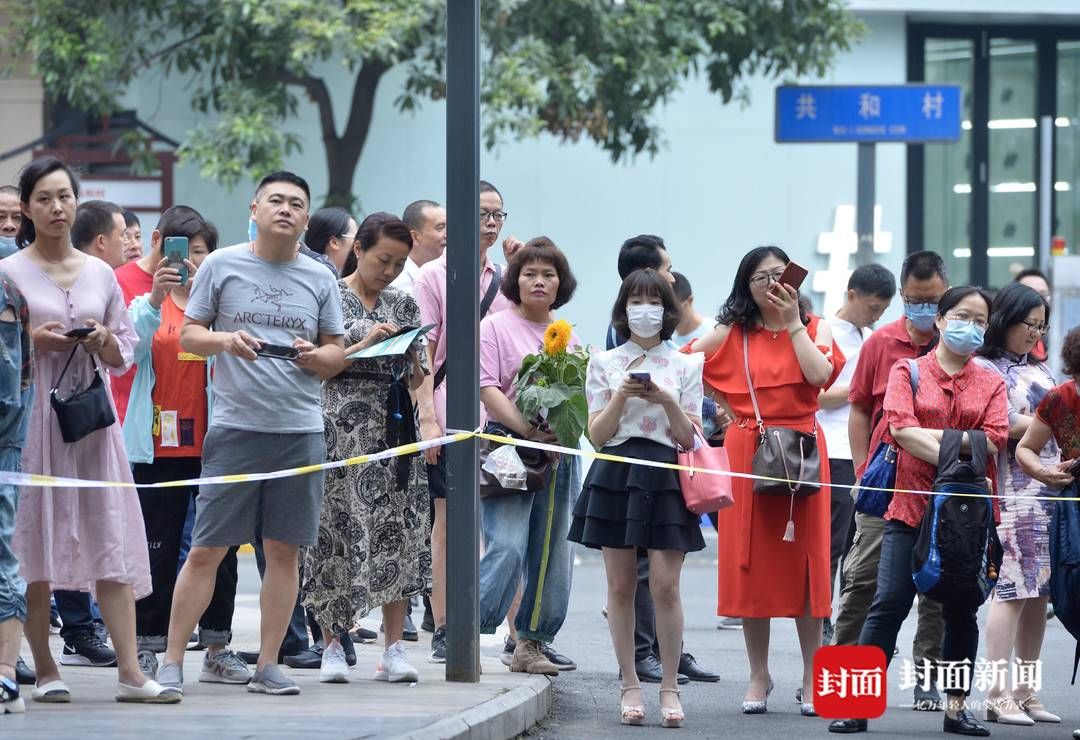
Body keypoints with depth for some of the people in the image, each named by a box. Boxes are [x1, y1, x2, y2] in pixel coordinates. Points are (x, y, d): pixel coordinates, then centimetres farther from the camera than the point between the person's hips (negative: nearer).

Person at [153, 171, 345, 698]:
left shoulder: (318, 279, 11)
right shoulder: (221, 266, 5)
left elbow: (337, 354, 14)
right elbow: (189, 335, 7)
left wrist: (315, 356, -8)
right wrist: (225, 340, -13)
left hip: (300, 430, 3)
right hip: (234, 427, -3)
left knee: (284, 551, 4)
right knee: (206, 550, -4)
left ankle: (267, 665, 11)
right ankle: (171, 662, 2)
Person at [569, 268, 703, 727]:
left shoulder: (686, 366, 8)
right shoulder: (604, 364, 9)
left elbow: (689, 438, 4)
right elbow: (597, 435, 4)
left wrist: (667, 401, -12)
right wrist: (621, 396, -11)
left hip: (665, 477, -1)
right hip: (615, 476, 1)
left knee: (665, 585, -8)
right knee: (620, 585, 1)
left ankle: (669, 686, -2)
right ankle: (630, 685, 8)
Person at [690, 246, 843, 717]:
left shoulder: (814, 328, 7)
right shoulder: (731, 333, 6)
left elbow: (820, 374, -11)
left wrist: (792, 322, -10)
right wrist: (727, 405, -2)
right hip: (746, 455, 0)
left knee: (803, 560, -1)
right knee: (750, 561, 1)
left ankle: (812, 676, 4)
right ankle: (758, 674, 10)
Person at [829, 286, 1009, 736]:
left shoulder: (991, 384, 10)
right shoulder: (908, 372, 5)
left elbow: (994, 441, -5)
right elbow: (900, 429, -11)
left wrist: (931, 435, -13)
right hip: (912, 508, -2)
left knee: (962, 612, 7)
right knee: (888, 605, -7)